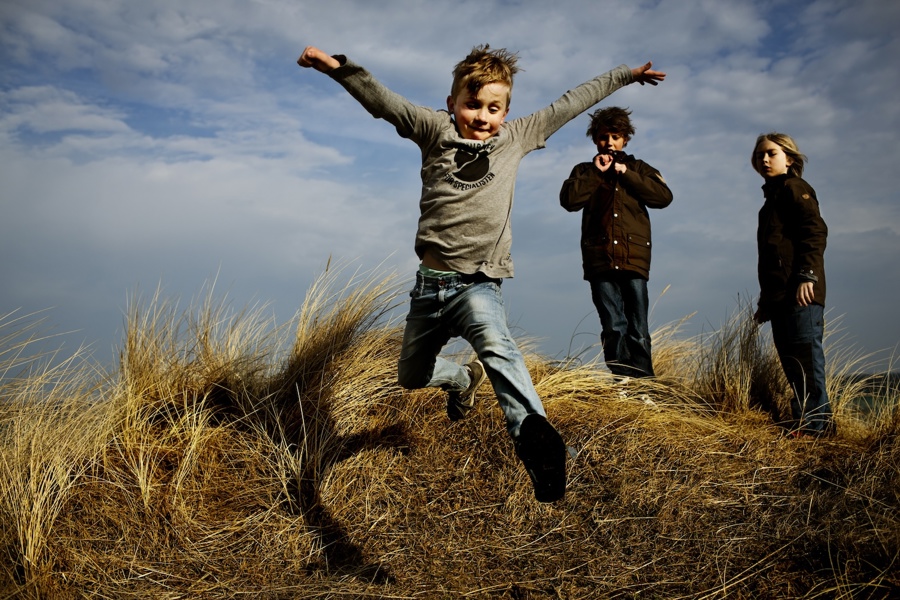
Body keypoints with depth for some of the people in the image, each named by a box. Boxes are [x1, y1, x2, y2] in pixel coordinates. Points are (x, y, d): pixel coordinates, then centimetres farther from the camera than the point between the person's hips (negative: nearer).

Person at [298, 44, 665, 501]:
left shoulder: (514, 138, 8)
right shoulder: (436, 130, 4)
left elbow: (570, 104, 17)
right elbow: (381, 101, -9)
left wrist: (625, 75, 24)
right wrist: (339, 68, -27)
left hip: (478, 284, -3)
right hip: (430, 283, 3)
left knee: (495, 345, -36)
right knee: (411, 376, 21)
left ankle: (531, 432, -57)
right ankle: (463, 379, 52)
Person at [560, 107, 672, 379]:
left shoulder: (638, 168, 19)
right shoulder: (585, 171, 17)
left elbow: (664, 197, 1)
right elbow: (569, 200, -3)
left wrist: (626, 174, -1)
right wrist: (596, 172, -2)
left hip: (634, 258, 0)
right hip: (600, 260, 0)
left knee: (638, 328, -2)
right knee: (613, 327, -5)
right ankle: (621, 381, -3)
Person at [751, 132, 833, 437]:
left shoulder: (794, 188, 0)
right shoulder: (773, 198, 28)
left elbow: (815, 231, -13)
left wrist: (807, 275, -25)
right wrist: (766, 301, 26)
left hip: (800, 291, -10)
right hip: (780, 294, 10)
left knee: (805, 352, -12)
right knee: (790, 356, 7)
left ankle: (815, 421, -11)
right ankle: (810, 418, 11)